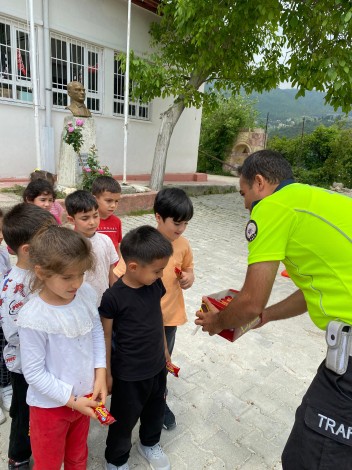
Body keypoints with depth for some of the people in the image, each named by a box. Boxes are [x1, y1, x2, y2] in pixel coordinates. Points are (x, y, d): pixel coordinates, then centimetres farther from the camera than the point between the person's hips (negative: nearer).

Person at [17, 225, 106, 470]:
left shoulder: (87, 293, -15)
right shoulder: (33, 318, -29)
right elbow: (34, 372, -20)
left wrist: (100, 374, -8)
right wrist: (71, 400, -16)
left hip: (85, 396, 4)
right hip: (51, 405, -4)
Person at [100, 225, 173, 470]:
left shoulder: (156, 285, -10)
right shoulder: (114, 297, -26)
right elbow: (106, 336, -15)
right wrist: (107, 374, -6)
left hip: (157, 366, 6)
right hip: (128, 375, -5)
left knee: (156, 410, 27)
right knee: (125, 420, 18)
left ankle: (150, 443, 56)